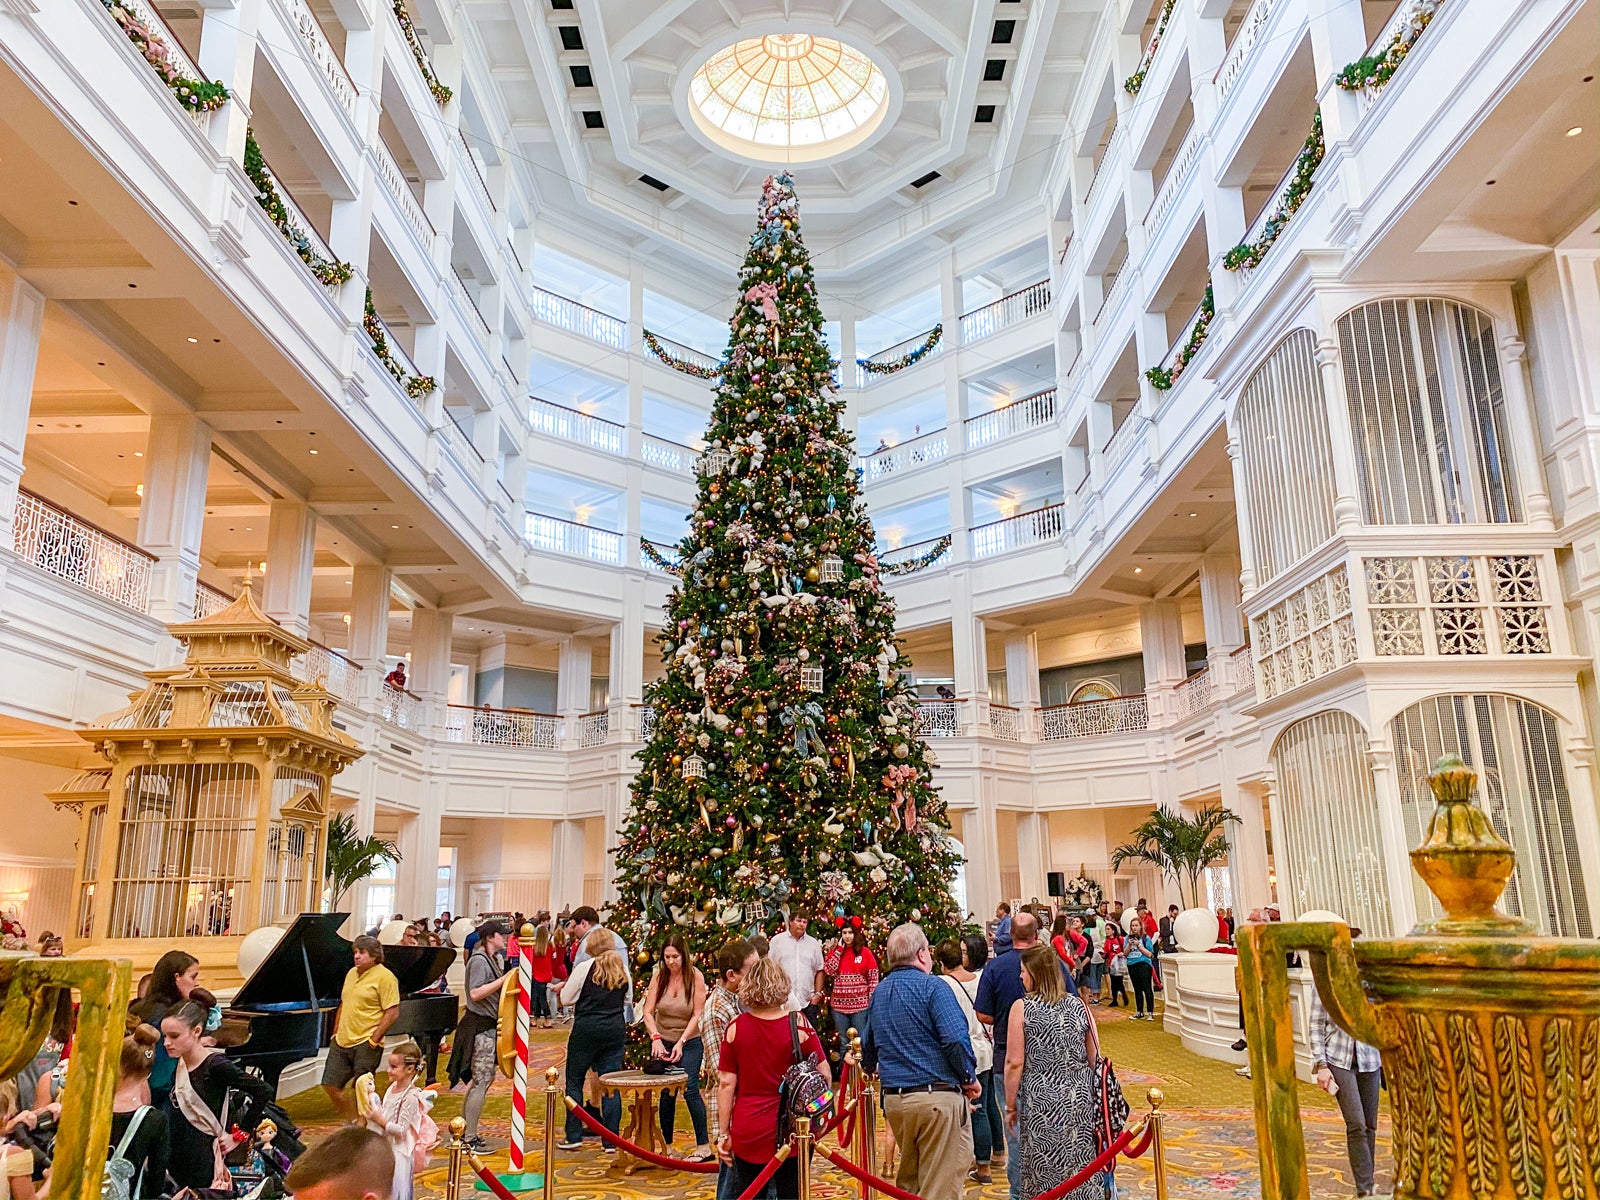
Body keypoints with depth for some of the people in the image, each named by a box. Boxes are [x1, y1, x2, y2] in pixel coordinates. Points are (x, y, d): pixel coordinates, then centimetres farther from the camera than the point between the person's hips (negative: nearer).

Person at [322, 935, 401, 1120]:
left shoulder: (384, 977, -11)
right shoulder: (352, 973, 14)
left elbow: (392, 1012, -15)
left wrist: (374, 1040, -16)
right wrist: (335, 1034, 16)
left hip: (366, 1044, -8)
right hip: (342, 1042, 8)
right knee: (330, 1085, 8)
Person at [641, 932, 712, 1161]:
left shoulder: (695, 976, -12)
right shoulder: (659, 976, -6)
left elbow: (697, 1015, -11)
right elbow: (648, 1012, -7)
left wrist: (681, 1043, -18)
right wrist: (656, 1038, -22)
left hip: (689, 1043, -3)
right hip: (662, 1042, 3)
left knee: (690, 1089, -12)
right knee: (666, 1093, 7)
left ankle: (704, 1146, -3)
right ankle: (667, 1146, 20)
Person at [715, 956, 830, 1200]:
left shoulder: (735, 1028, -6)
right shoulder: (798, 1024, -9)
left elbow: (726, 1084, -3)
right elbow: (824, 1076, -5)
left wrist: (725, 1132, 5)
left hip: (747, 1134, 1)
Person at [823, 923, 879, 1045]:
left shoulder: (865, 952, 0)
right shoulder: (835, 951, 9)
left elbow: (874, 978, -2)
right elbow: (829, 971, -8)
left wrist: (872, 1002, -8)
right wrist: (839, 949, -5)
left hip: (860, 1004, -3)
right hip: (839, 1004, 3)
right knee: (844, 1043, 11)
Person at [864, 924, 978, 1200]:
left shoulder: (879, 992, 12)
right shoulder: (932, 986, -11)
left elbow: (869, 1047, 20)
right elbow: (956, 1039, -20)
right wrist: (969, 1078, -7)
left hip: (894, 1100, 7)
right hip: (938, 1097, -7)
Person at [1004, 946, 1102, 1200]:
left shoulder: (1022, 1008, -9)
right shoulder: (1078, 1005, 3)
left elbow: (1015, 1063, -10)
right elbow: (1095, 1058, 8)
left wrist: (1010, 1107, -1)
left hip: (1042, 1101, -4)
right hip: (1081, 1101, 4)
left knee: (1045, 1172, 7)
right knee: (1083, 1170, 11)